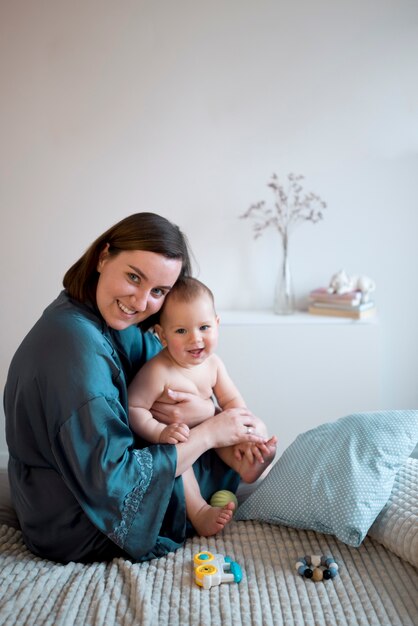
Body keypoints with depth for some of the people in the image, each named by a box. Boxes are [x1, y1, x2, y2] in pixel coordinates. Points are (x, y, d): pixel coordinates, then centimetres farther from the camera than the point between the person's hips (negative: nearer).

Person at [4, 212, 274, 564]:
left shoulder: (116, 326, -5)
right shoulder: (77, 345, -33)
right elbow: (111, 483, -31)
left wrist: (206, 410, -20)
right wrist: (208, 433, -23)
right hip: (81, 532, -8)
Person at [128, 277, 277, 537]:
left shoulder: (212, 363, -5)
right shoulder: (158, 371, -26)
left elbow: (231, 400, 0)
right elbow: (134, 409, -25)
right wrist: (160, 432, -39)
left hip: (206, 435, 7)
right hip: (168, 439, -7)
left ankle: (246, 466, -15)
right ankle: (198, 512, -32)